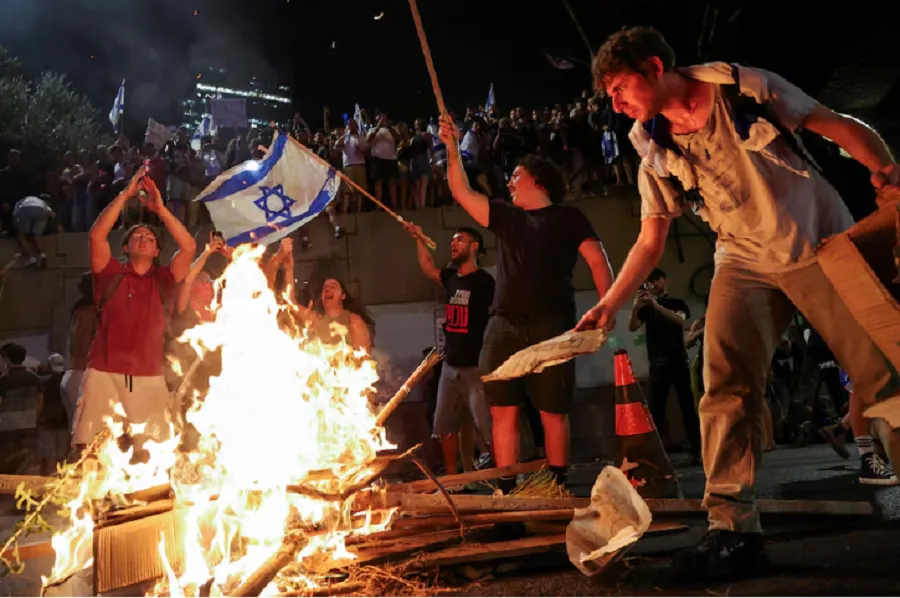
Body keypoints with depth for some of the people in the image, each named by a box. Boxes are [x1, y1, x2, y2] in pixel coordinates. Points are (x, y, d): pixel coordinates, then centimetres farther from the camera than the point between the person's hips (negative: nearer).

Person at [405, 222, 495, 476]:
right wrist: (419, 239, 21)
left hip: (476, 367, -8)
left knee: (488, 428, -10)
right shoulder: (451, 278, 11)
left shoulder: (484, 281, -9)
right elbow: (428, 268, 29)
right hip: (450, 366, 8)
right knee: (446, 426, 13)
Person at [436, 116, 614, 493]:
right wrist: (453, 150, 11)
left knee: (552, 412, 0)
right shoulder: (506, 217, 21)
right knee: (503, 411, -1)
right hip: (503, 326, 4)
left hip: (549, 325, -4)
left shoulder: (566, 218, 9)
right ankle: (506, 489, 5)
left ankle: (558, 486, 12)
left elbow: (598, 262, 2)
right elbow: (462, 193, 19)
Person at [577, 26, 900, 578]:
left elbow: (840, 127, -1)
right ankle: (733, 529, -11)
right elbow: (650, 242, 7)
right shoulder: (656, 154, 2)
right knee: (726, 388, -14)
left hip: (822, 245, -1)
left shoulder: (746, 88, -6)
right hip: (745, 264, 2)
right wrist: (609, 306, -2)